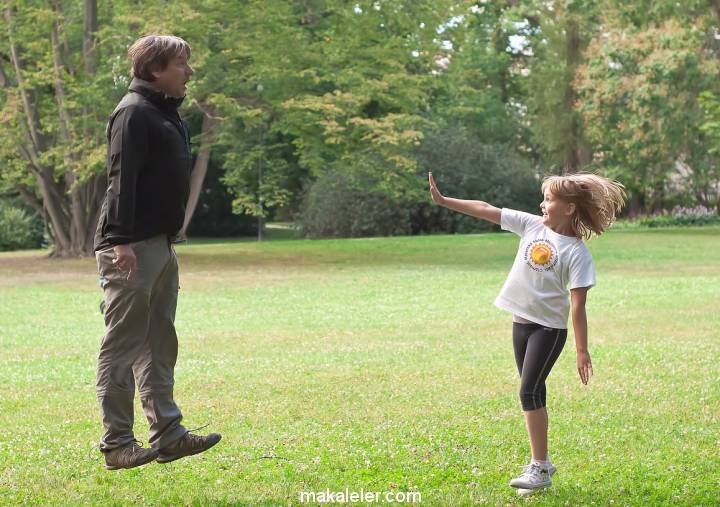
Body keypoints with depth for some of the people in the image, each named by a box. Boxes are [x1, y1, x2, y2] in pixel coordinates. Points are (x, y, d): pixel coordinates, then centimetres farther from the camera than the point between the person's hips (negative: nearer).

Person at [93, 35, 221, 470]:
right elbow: (121, 180, -19)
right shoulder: (135, 112, -12)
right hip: (133, 248, -10)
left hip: (161, 245, 10)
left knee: (159, 346, 12)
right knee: (123, 346, -5)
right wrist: (122, 240, -25)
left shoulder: (166, 113, 18)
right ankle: (118, 444, -1)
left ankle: (168, 434, 18)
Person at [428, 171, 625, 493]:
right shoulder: (532, 225, 0)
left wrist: (582, 351, -16)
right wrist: (443, 201, -2)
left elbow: (578, 305, -16)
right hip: (521, 321, 6)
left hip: (549, 327, -6)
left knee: (528, 392, -12)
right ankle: (542, 463, 24)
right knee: (534, 393, 13)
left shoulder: (577, 252, -15)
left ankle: (539, 468, -5)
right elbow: (486, 211, 0)